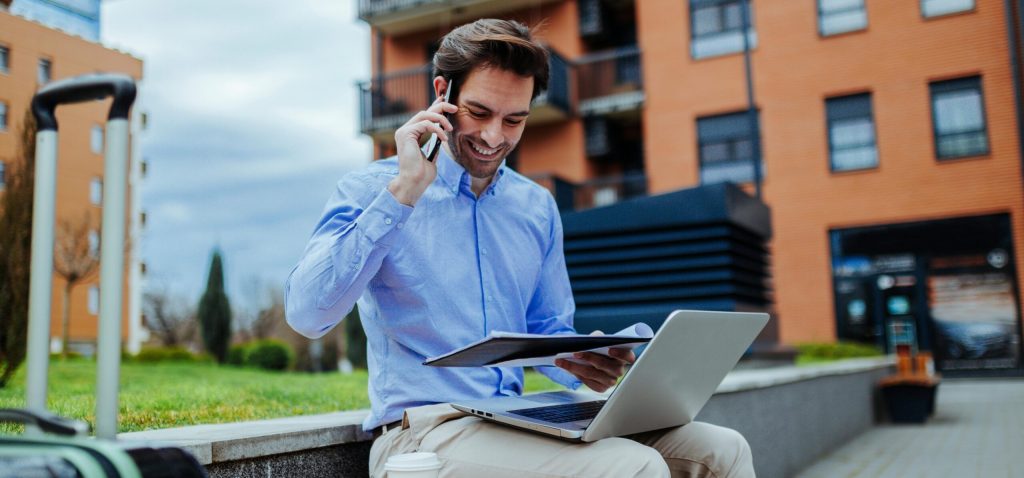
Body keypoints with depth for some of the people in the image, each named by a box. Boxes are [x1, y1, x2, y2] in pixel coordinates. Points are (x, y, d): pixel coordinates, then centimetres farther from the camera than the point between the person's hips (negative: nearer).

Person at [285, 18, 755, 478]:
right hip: (421, 432, -6)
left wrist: (583, 364, -7)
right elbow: (306, 313, -17)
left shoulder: (538, 208, 12)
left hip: (517, 423, 6)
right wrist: (404, 191, -19)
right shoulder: (371, 190, -3)